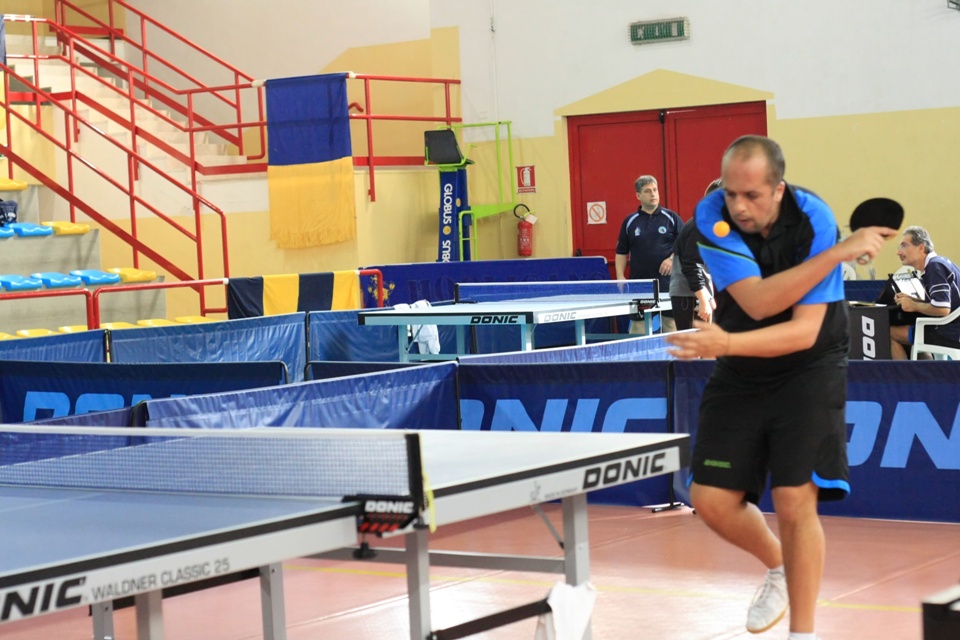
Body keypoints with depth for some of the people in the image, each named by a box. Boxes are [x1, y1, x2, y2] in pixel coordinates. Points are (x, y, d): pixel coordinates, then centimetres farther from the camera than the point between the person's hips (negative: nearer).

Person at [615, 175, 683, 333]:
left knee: (671, 324, 1)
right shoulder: (629, 222, 8)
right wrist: (620, 276, 1)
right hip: (639, 284, 1)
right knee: (638, 325, 1)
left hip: (667, 282, -1)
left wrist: (672, 259, -12)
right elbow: (621, 252, 12)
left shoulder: (671, 218, 4)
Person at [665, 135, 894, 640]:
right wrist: (840, 251, -35)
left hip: (808, 370, -3)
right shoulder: (711, 216, -18)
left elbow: (805, 331, -27)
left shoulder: (814, 220, -22)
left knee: (794, 502, -14)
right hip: (739, 375, 3)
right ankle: (779, 569, 30)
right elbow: (758, 302, -30)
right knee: (711, 500, 0)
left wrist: (726, 344, -41)